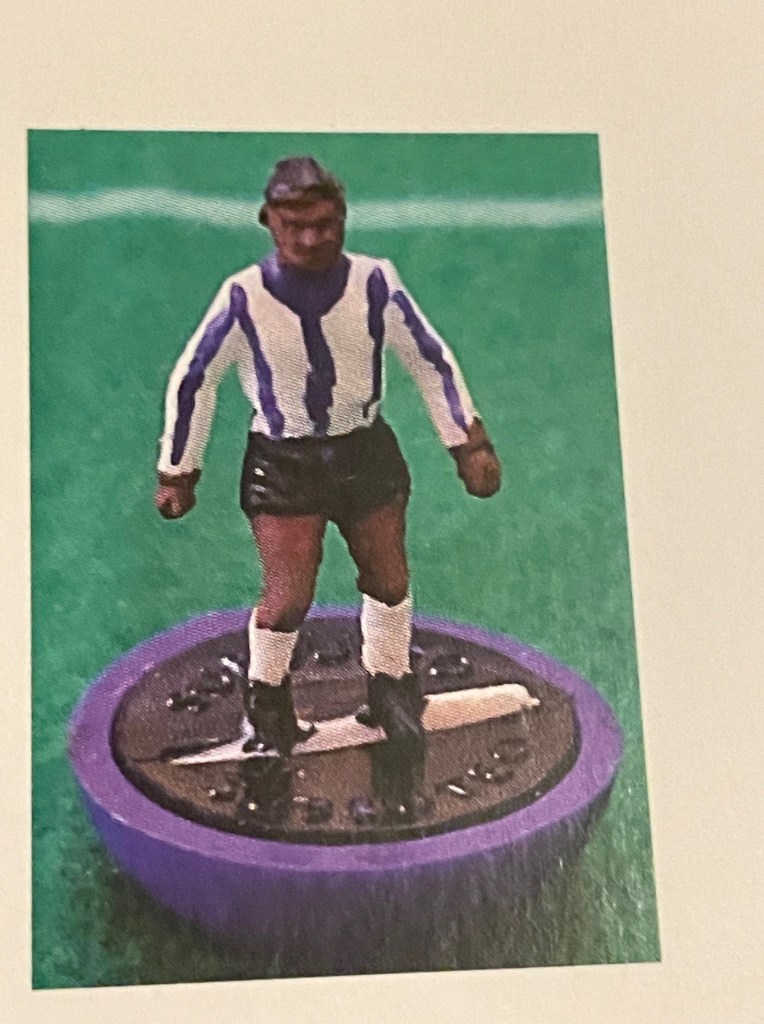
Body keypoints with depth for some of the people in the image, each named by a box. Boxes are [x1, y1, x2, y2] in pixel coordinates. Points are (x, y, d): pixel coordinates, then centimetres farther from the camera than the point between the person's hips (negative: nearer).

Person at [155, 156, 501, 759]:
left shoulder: (374, 283, -12)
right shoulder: (244, 296, -16)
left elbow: (431, 360, 0)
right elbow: (192, 379, -4)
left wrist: (470, 444, -1)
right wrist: (178, 472, 2)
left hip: (367, 451, 3)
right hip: (282, 461, -2)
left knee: (389, 580, 11)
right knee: (289, 596, -6)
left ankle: (390, 687, 36)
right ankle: (268, 697, 23)